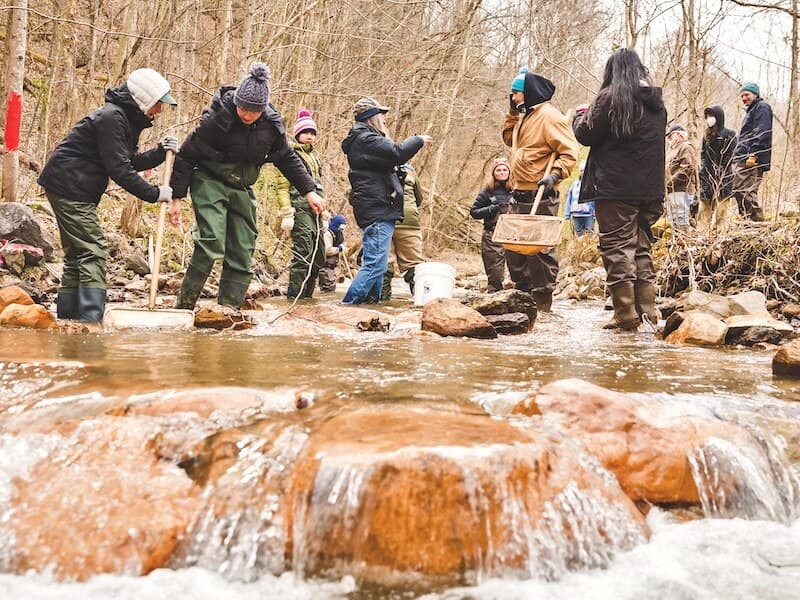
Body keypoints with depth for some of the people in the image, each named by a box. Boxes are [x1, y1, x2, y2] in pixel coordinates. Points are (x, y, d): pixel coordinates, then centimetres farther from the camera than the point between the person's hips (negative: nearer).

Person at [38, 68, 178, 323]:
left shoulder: (127, 118, 12)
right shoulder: (111, 117, -19)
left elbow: (131, 162, 13)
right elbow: (118, 169, -23)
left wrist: (160, 152, -1)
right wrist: (154, 193, -19)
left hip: (78, 191, 11)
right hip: (68, 186, -11)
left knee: (77, 254, 13)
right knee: (93, 251, -13)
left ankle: (66, 316, 18)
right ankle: (90, 318, -16)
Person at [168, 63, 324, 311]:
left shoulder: (271, 125, -6)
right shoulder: (217, 118, -20)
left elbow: (288, 159, 12)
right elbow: (186, 156, -12)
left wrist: (309, 191, 10)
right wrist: (177, 197, -13)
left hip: (241, 190, 5)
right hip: (210, 183, -5)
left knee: (242, 254, 2)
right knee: (211, 245, -21)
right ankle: (183, 308, -12)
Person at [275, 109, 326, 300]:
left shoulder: (314, 156, 24)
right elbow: (282, 186, -8)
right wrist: (286, 214, -16)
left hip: (315, 210, 8)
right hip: (300, 208, -8)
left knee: (319, 256, 7)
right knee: (303, 254, -14)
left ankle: (306, 295, 16)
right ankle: (295, 296, -8)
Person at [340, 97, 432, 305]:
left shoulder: (365, 139, 23)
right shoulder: (365, 139, -11)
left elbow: (389, 160, 27)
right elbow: (397, 153, -24)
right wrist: (419, 140, -8)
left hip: (378, 211, 11)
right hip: (377, 211, -11)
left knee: (376, 264, 15)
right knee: (375, 265, -15)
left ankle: (371, 302, 19)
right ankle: (349, 304, -16)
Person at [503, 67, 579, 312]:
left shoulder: (549, 116, -11)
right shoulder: (526, 116, 18)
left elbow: (569, 153, -16)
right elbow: (509, 138, 30)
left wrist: (554, 175, -29)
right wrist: (513, 111, 18)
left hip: (540, 197, -10)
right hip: (520, 196, 10)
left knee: (540, 249, -6)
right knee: (514, 246, 14)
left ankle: (542, 300, -1)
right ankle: (523, 293, 24)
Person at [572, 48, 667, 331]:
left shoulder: (610, 98, -9)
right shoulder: (656, 103, 12)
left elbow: (587, 135, -6)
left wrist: (581, 116, 14)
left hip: (615, 187, -6)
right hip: (649, 188, 6)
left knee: (618, 246, -2)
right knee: (642, 246, 14)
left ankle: (626, 313, -3)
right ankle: (647, 307, 15)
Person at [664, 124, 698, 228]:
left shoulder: (686, 148, -6)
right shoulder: (672, 150, 24)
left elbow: (687, 170, -19)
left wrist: (670, 182, -19)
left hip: (681, 190, -10)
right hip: (671, 191, 10)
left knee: (680, 221, -13)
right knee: (672, 220, 13)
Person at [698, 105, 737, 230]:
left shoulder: (729, 135, -2)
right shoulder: (707, 135, 15)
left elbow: (729, 157, -7)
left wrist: (719, 173, -12)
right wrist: (703, 168, 2)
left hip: (722, 178, -5)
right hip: (707, 177, 5)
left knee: (719, 209, -5)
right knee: (703, 209, 3)